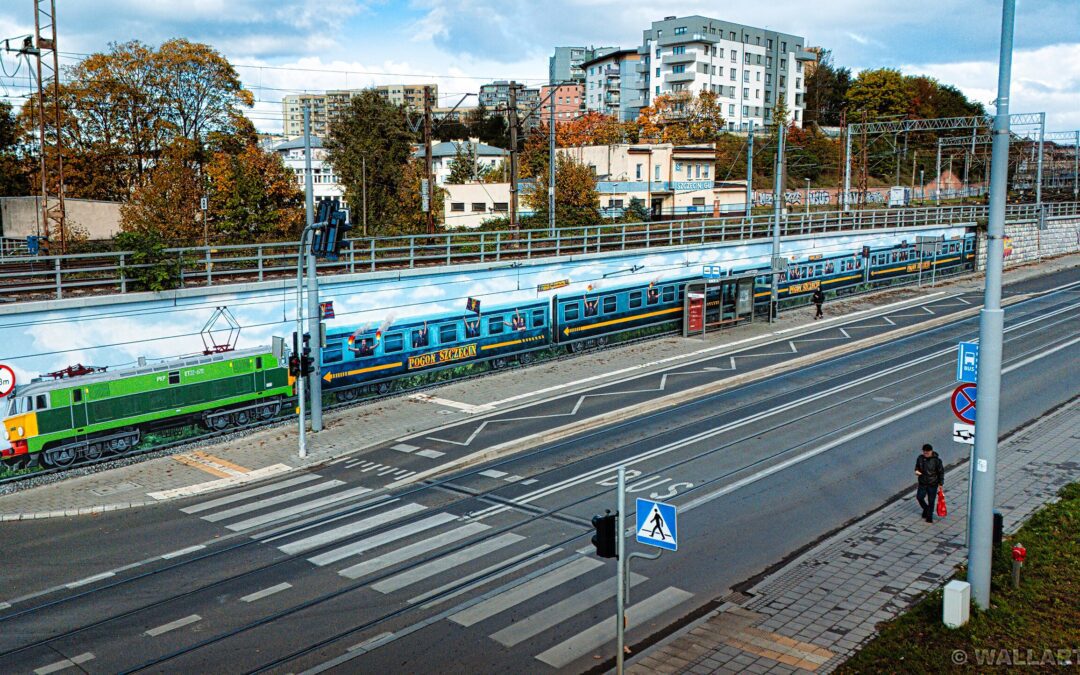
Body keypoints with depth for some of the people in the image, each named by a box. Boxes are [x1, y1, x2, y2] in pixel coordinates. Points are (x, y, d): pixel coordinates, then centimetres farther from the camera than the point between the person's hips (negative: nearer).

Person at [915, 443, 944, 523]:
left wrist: (940, 483, -4)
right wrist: (916, 471, -11)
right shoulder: (920, 458, -4)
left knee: (931, 501, 5)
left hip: (933, 484, -3)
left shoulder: (936, 460, -13)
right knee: (919, 497, -3)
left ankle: (929, 517, 21)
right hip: (922, 483, 3)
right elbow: (917, 466, 13)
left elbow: (941, 472, -4)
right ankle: (925, 508, 29)